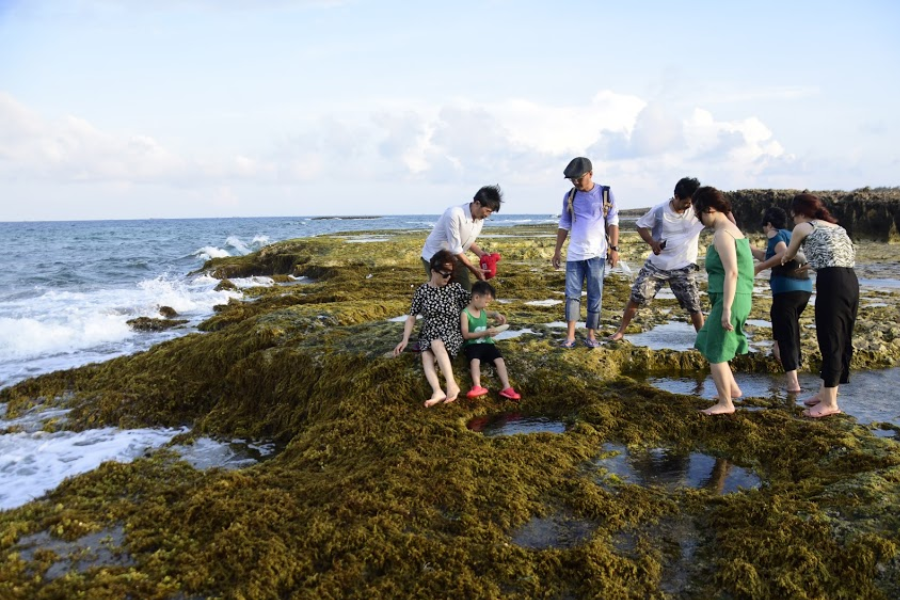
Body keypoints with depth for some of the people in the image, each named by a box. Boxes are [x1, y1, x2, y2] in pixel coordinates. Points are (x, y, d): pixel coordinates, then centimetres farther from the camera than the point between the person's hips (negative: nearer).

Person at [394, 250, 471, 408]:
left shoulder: (456, 288, 2)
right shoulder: (422, 291, 3)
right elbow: (411, 318, 5)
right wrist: (405, 340, -4)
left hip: (451, 334, -1)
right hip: (428, 334, 2)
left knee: (436, 344, -37)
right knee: (426, 355, -32)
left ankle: (451, 384, -48)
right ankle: (438, 392, -52)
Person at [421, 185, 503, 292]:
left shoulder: (480, 220, -7)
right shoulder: (454, 214, -31)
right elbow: (455, 248, -28)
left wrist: (481, 254, -9)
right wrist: (473, 269, -23)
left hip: (455, 258, 7)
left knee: (467, 293, 4)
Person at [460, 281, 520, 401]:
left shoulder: (483, 310, 10)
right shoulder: (465, 314, -10)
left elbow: (487, 314, 36)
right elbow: (466, 335, -15)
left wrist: (496, 315, 11)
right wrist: (485, 333, -19)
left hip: (487, 343, 6)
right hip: (472, 344, -5)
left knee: (499, 359, -18)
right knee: (475, 361, -34)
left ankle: (506, 387, -27)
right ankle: (477, 387, -47)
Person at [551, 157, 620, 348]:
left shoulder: (606, 194, 1)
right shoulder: (569, 196, 8)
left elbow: (613, 223, 1)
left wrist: (614, 248, -5)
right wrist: (557, 250, 10)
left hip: (597, 253, -2)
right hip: (574, 254, 2)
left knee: (595, 296, 3)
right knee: (572, 294, -1)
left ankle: (591, 334, 10)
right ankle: (570, 335, 0)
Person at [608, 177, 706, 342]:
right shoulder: (659, 210, -12)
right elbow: (642, 226, 1)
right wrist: (652, 242, -17)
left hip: (683, 268, 0)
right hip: (656, 264, 0)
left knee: (694, 306, 2)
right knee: (636, 297, 1)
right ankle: (620, 331, 17)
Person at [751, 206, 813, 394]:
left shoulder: (775, 234, -2)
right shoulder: (790, 235, 22)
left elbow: (783, 254, -21)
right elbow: (766, 256, 28)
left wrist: (759, 267, -15)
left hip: (787, 288, -8)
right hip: (804, 287, 8)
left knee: (786, 333, -6)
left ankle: (793, 382, -12)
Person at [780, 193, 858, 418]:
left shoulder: (802, 228, 6)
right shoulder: (836, 227, 23)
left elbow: (788, 255, 21)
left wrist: (783, 258, 45)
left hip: (831, 283, -7)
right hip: (851, 283, 8)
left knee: (830, 341, -2)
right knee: (840, 340, 14)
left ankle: (830, 403, 5)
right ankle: (826, 392, 26)